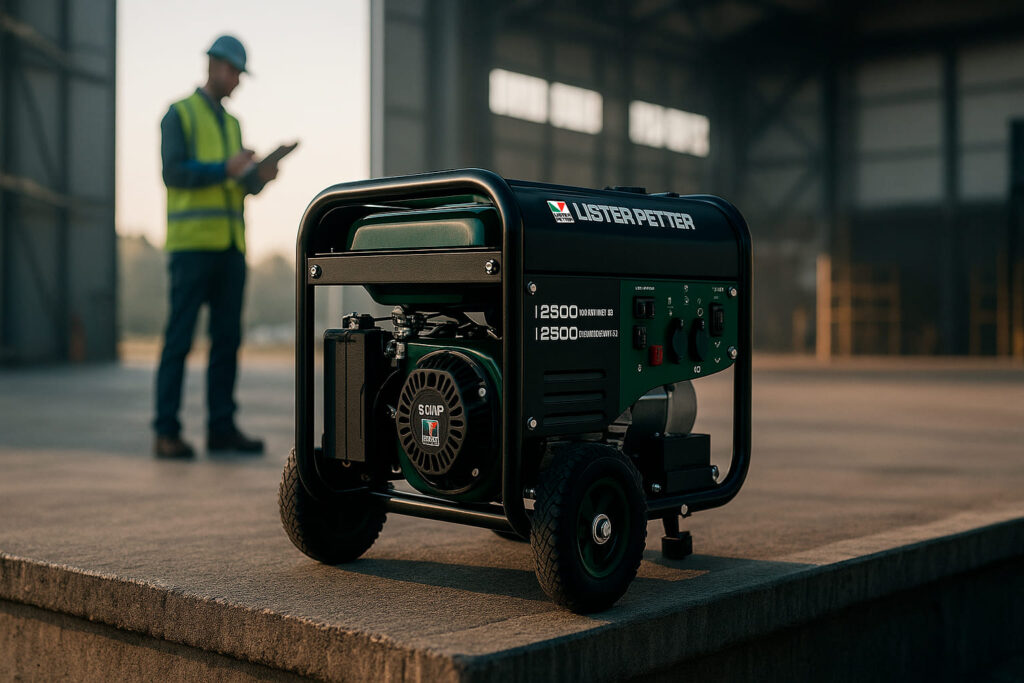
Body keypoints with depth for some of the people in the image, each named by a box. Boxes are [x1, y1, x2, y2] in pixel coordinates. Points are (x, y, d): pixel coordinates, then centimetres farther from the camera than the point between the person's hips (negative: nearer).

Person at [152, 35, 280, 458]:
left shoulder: (232, 124, 22)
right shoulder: (179, 114, 0)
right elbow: (173, 174, -13)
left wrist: (261, 176, -5)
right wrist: (226, 169, -22)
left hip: (229, 245, 7)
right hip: (191, 242, -7)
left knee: (227, 337, 3)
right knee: (180, 337, -7)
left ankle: (221, 427, 7)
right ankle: (166, 433, -4)